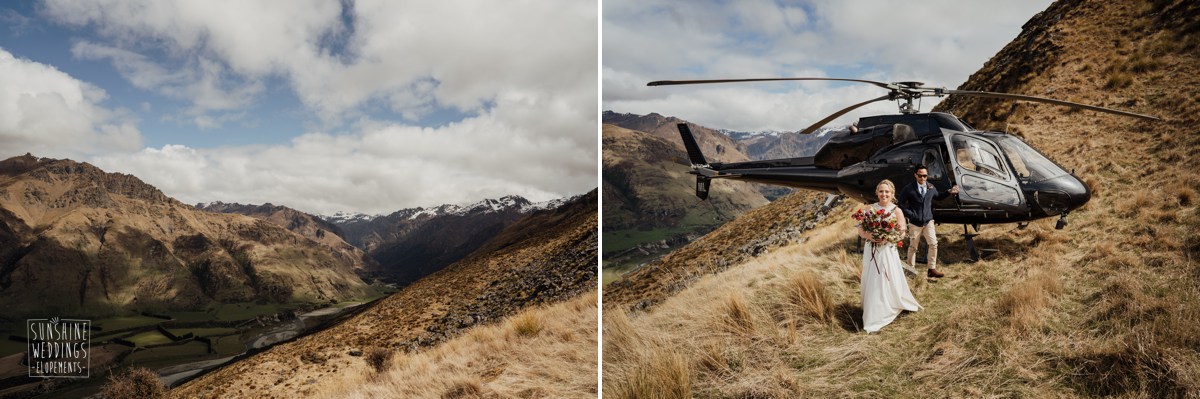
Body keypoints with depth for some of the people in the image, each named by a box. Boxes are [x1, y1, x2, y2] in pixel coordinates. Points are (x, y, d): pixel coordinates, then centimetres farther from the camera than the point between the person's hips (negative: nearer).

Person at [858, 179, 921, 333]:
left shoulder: (896, 211, -2)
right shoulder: (870, 209, 2)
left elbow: (901, 233, -3)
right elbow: (860, 230, 4)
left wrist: (886, 238, -18)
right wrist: (868, 236, -17)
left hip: (888, 251, -2)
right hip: (871, 251, 2)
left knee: (889, 282, 1)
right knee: (872, 284, 7)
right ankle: (873, 317, 20)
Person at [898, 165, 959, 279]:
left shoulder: (931, 187, 4)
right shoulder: (909, 189, -10)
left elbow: (937, 196, 23)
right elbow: (901, 204, -6)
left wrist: (949, 192, 12)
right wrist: (910, 214, -13)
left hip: (928, 221, 3)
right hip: (914, 223, -3)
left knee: (933, 244, -6)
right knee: (913, 246, 7)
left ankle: (932, 269, 3)